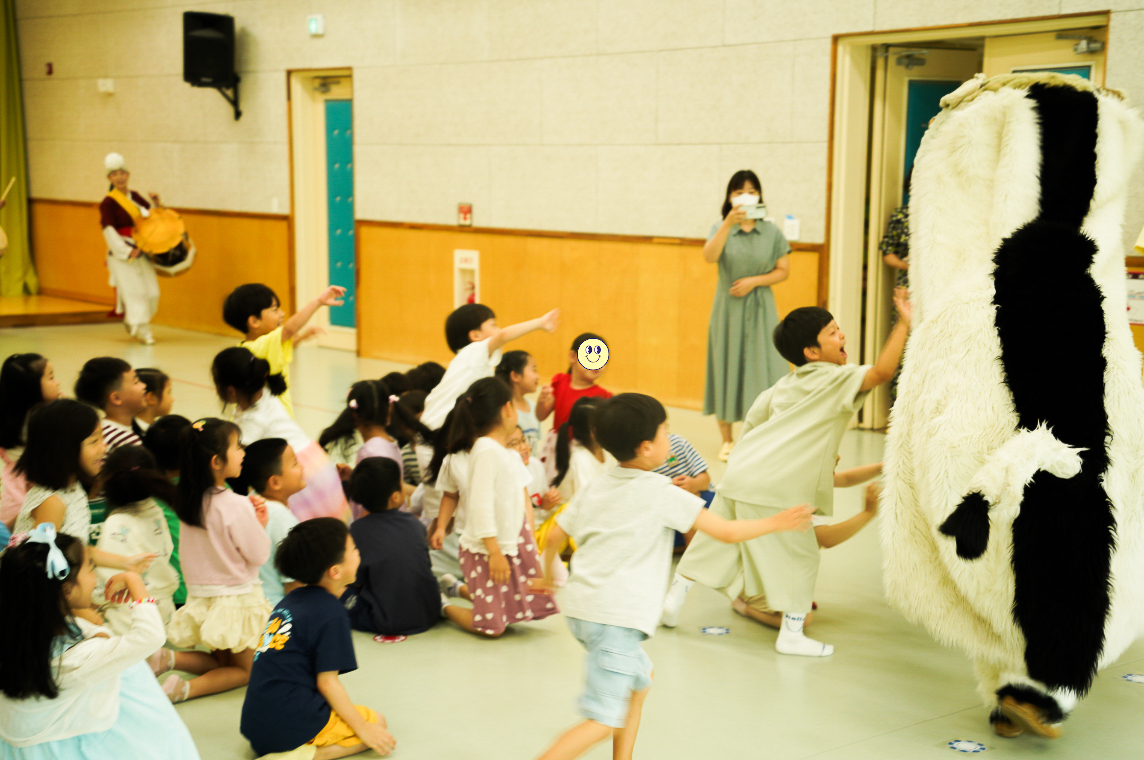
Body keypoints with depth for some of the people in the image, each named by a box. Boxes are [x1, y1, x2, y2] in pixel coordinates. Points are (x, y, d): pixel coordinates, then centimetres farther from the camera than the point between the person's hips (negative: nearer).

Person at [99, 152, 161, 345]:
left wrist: (156, 203, -2)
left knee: (152, 292, 3)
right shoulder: (108, 203, -8)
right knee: (133, 292, -10)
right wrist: (127, 252, -18)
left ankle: (131, 322, 27)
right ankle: (143, 332, -5)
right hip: (121, 254, -6)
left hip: (141, 252, 6)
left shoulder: (135, 197, 10)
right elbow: (109, 231, -13)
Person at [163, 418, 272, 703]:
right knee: (245, 669, 12)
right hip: (236, 599, -7)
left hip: (200, 598, 7)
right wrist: (260, 523, -2)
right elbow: (258, 555, -15)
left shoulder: (188, 501, -1)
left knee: (221, 661, 24)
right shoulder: (236, 506, -23)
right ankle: (187, 688, -12)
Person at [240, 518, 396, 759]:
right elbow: (327, 681, -11)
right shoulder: (332, 614, -10)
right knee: (377, 723, 6)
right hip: (290, 725, -8)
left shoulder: (290, 601, 13)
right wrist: (364, 729, -4)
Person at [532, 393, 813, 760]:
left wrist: (547, 576, 35)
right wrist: (777, 522, 7)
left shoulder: (596, 487, 11)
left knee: (639, 679, 28)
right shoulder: (663, 494, -8)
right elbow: (728, 531, -8)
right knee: (605, 719, -7)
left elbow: (555, 536, 16)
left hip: (581, 607, 9)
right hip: (616, 616, -9)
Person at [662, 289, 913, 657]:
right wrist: (904, 323, -15)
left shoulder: (786, 384, 18)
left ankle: (675, 596, 24)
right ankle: (792, 634, 11)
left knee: (714, 540, 17)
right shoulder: (834, 380, -7)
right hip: (778, 489, -8)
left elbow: (754, 419, 26)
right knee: (800, 555, 6)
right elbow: (882, 371, -20)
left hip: (739, 474, 8)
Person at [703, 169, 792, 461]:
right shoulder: (721, 228, 2)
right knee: (726, 368, 2)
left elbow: (783, 270, 3)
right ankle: (727, 440, 11)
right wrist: (729, 223, -28)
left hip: (760, 309, 0)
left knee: (762, 369, -4)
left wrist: (753, 281, -11)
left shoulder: (771, 232, 4)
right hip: (727, 309, 0)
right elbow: (709, 257, -18)